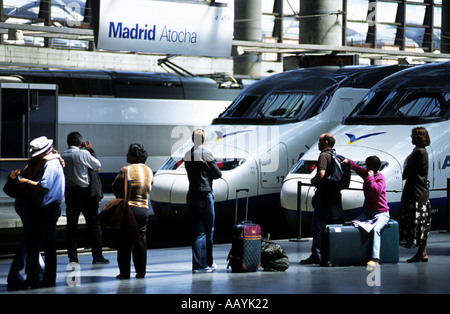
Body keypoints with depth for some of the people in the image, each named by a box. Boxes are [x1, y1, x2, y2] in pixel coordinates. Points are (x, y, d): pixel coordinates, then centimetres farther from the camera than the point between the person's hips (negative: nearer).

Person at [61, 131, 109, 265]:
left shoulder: (62, 156, 2)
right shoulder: (83, 153, -12)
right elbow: (98, 166, 0)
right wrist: (91, 150, 8)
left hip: (69, 192, 4)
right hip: (85, 192, -4)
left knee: (71, 225, 10)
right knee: (93, 224, 3)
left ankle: (72, 257, 9)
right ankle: (97, 256, 1)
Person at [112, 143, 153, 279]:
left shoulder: (126, 170, -9)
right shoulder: (149, 171, 7)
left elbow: (115, 187, -2)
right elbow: (149, 188, 13)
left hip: (128, 208, -5)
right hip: (144, 209, 5)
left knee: (124, 242, 2)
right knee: (141, 240, 11)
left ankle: (124, 272, 1)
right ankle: (141, 271, 12)